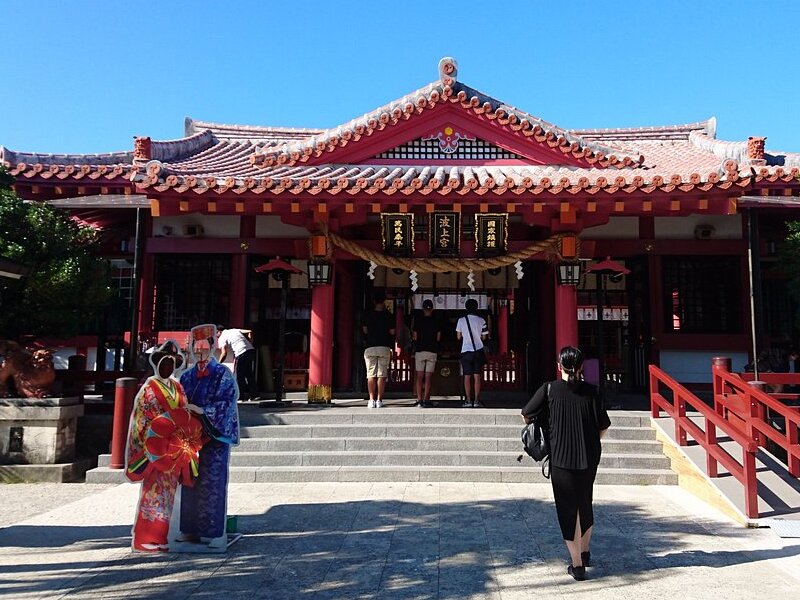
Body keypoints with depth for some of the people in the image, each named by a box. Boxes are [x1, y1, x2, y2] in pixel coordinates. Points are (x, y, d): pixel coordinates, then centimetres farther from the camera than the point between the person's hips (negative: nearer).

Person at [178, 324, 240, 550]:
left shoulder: (222, 374, -2)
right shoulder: (187, 376, 13)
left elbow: (226, 402, -12)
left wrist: (200, 410, -19)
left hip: (215, 435, -5)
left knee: (213, 483, -4)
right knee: (190, 482, 8)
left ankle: (215, 532, 3)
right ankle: (191, 529, 20)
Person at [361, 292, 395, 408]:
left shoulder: (367, 315, 3)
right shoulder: (388, 316, 0)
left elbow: (364, 330, 7)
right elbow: (392, 332, 1)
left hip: (370, 348, 1)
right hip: (384, 348, -1)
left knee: (371, 375, 3)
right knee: (381, 375, 1)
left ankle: (372, 400, -1)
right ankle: (379, 400, -2)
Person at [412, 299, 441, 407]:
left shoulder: (417, 320, -1)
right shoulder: (436, 321, 0)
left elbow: (414, 337, -1)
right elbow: (438, 338, 2)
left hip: (419, 350, 0)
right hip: (432, 351, 0)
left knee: (419, 377, 4)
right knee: (428, 377, 2)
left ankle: (419, 399, -1)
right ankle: (426, 400, -1)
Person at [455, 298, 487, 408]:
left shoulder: (461, 320, -3)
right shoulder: (481, 321, -2)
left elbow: (458, 337, 3)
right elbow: (484, 337, 4)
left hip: (466, 351, -1)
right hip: (478, 350, 1)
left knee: (467, 377, 4)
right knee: (477, 377, 4)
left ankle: (468, 401, 1)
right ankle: (476, 400, 2)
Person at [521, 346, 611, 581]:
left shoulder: (549, 389, -8)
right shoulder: (590, 391, -3)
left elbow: (526, 415, -1)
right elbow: (603, 427, -2)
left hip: (561, 458, -3)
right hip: (589, 458, 3)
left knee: (568, 509, 7)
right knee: (585, 504, 23)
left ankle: (577, 564, 8)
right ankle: (584, 553, 39)